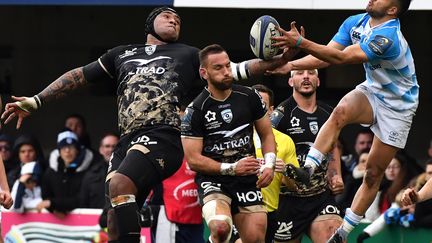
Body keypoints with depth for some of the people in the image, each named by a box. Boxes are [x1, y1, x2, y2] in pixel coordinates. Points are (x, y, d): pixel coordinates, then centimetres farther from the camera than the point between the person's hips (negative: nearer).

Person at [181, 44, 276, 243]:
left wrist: (269, 165, -4)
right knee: (221, 227, -31)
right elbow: (193, 160, -10)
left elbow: (266, 134, 14)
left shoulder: (249, 97, 2)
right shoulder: (195, 110, -8)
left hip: (247, 181, 4)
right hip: (213, 180, -4)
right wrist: (232, 168, -18)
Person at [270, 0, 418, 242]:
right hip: (372, 91, 5)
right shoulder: (356, 23, -7)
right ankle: (307, 169, -38)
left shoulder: (387, 36, -32)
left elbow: (341, 57, -37)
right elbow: (326, 56, -4)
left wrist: (301, 42, -43)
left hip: (397, 107, -5)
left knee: (374, 173, -1)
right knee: (341, 111, -30)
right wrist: (291, 65, -17)